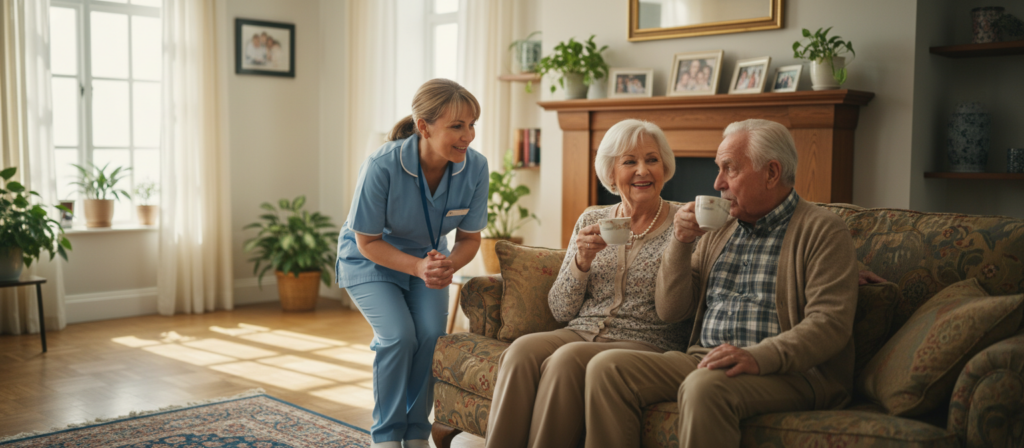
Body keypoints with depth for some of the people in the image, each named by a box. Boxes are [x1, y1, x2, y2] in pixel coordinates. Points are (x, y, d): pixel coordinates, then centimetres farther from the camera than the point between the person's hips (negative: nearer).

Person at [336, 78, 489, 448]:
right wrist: (417, 267, -35)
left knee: (432, 334, -18)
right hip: (370, 261, -3)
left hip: (428, 258, 3)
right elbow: (368, 242, -20)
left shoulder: (475, 167, -22)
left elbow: (470, 237, -9)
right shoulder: (382, 166, -33)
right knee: (399, 335, -22)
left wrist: (449, 265, -31)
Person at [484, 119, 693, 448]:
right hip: (581, 333, 4)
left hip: (646, 344, -3)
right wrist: (582, 261, -6)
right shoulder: (591, 221, 13)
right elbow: (561, 311, 10)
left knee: (567, 359, -32)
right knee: (522, 351, -28)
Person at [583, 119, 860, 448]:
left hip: (786, 371, -6)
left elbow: (830, 322, -14)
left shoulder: (823, 231, 0)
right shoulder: (719, 230, 18)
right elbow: (670, 311, 15)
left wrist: (759, 357, -28)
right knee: (605, 367, -15)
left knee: (704, 386, -37)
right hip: (704, 360, 6)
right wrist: (681, 243, 1)